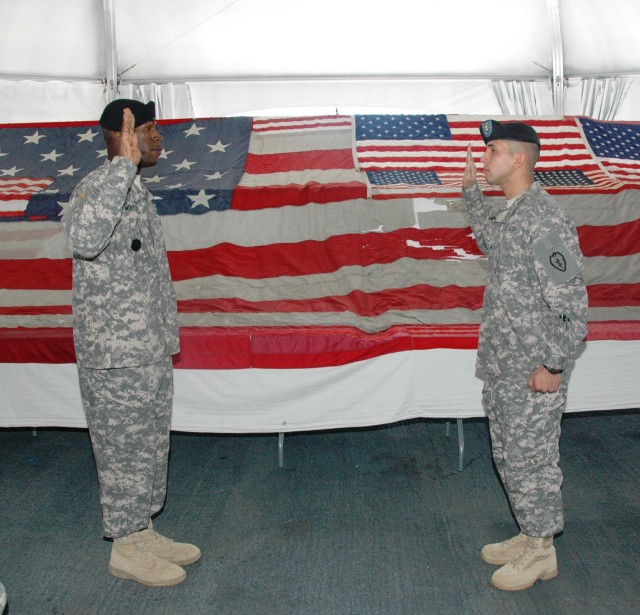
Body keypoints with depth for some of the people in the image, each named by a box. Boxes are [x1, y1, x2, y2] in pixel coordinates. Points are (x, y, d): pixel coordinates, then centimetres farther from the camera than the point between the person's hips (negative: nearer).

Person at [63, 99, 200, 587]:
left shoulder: (137, 191, 14)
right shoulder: (97, 187, -17)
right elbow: (83, 239, -42)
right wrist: (125, 164, -41)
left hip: (150, 349, 10)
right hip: (116, 354, -10)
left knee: (150, 445, 18)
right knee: (124, 448, 3)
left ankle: (143, 532, 32)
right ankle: (126, 549, 19)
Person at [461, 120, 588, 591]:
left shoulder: (545, 221, -21)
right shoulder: (507, 214, 8)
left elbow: (570, 301, -21)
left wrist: (553, 365, -19)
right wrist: (471, 189, 26)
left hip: (532, 371, -9)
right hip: (502, 366, 9)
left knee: (531, 457, 4)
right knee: (509, 456, 19)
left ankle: (542, 552, 22)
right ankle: (529, 535, 35)